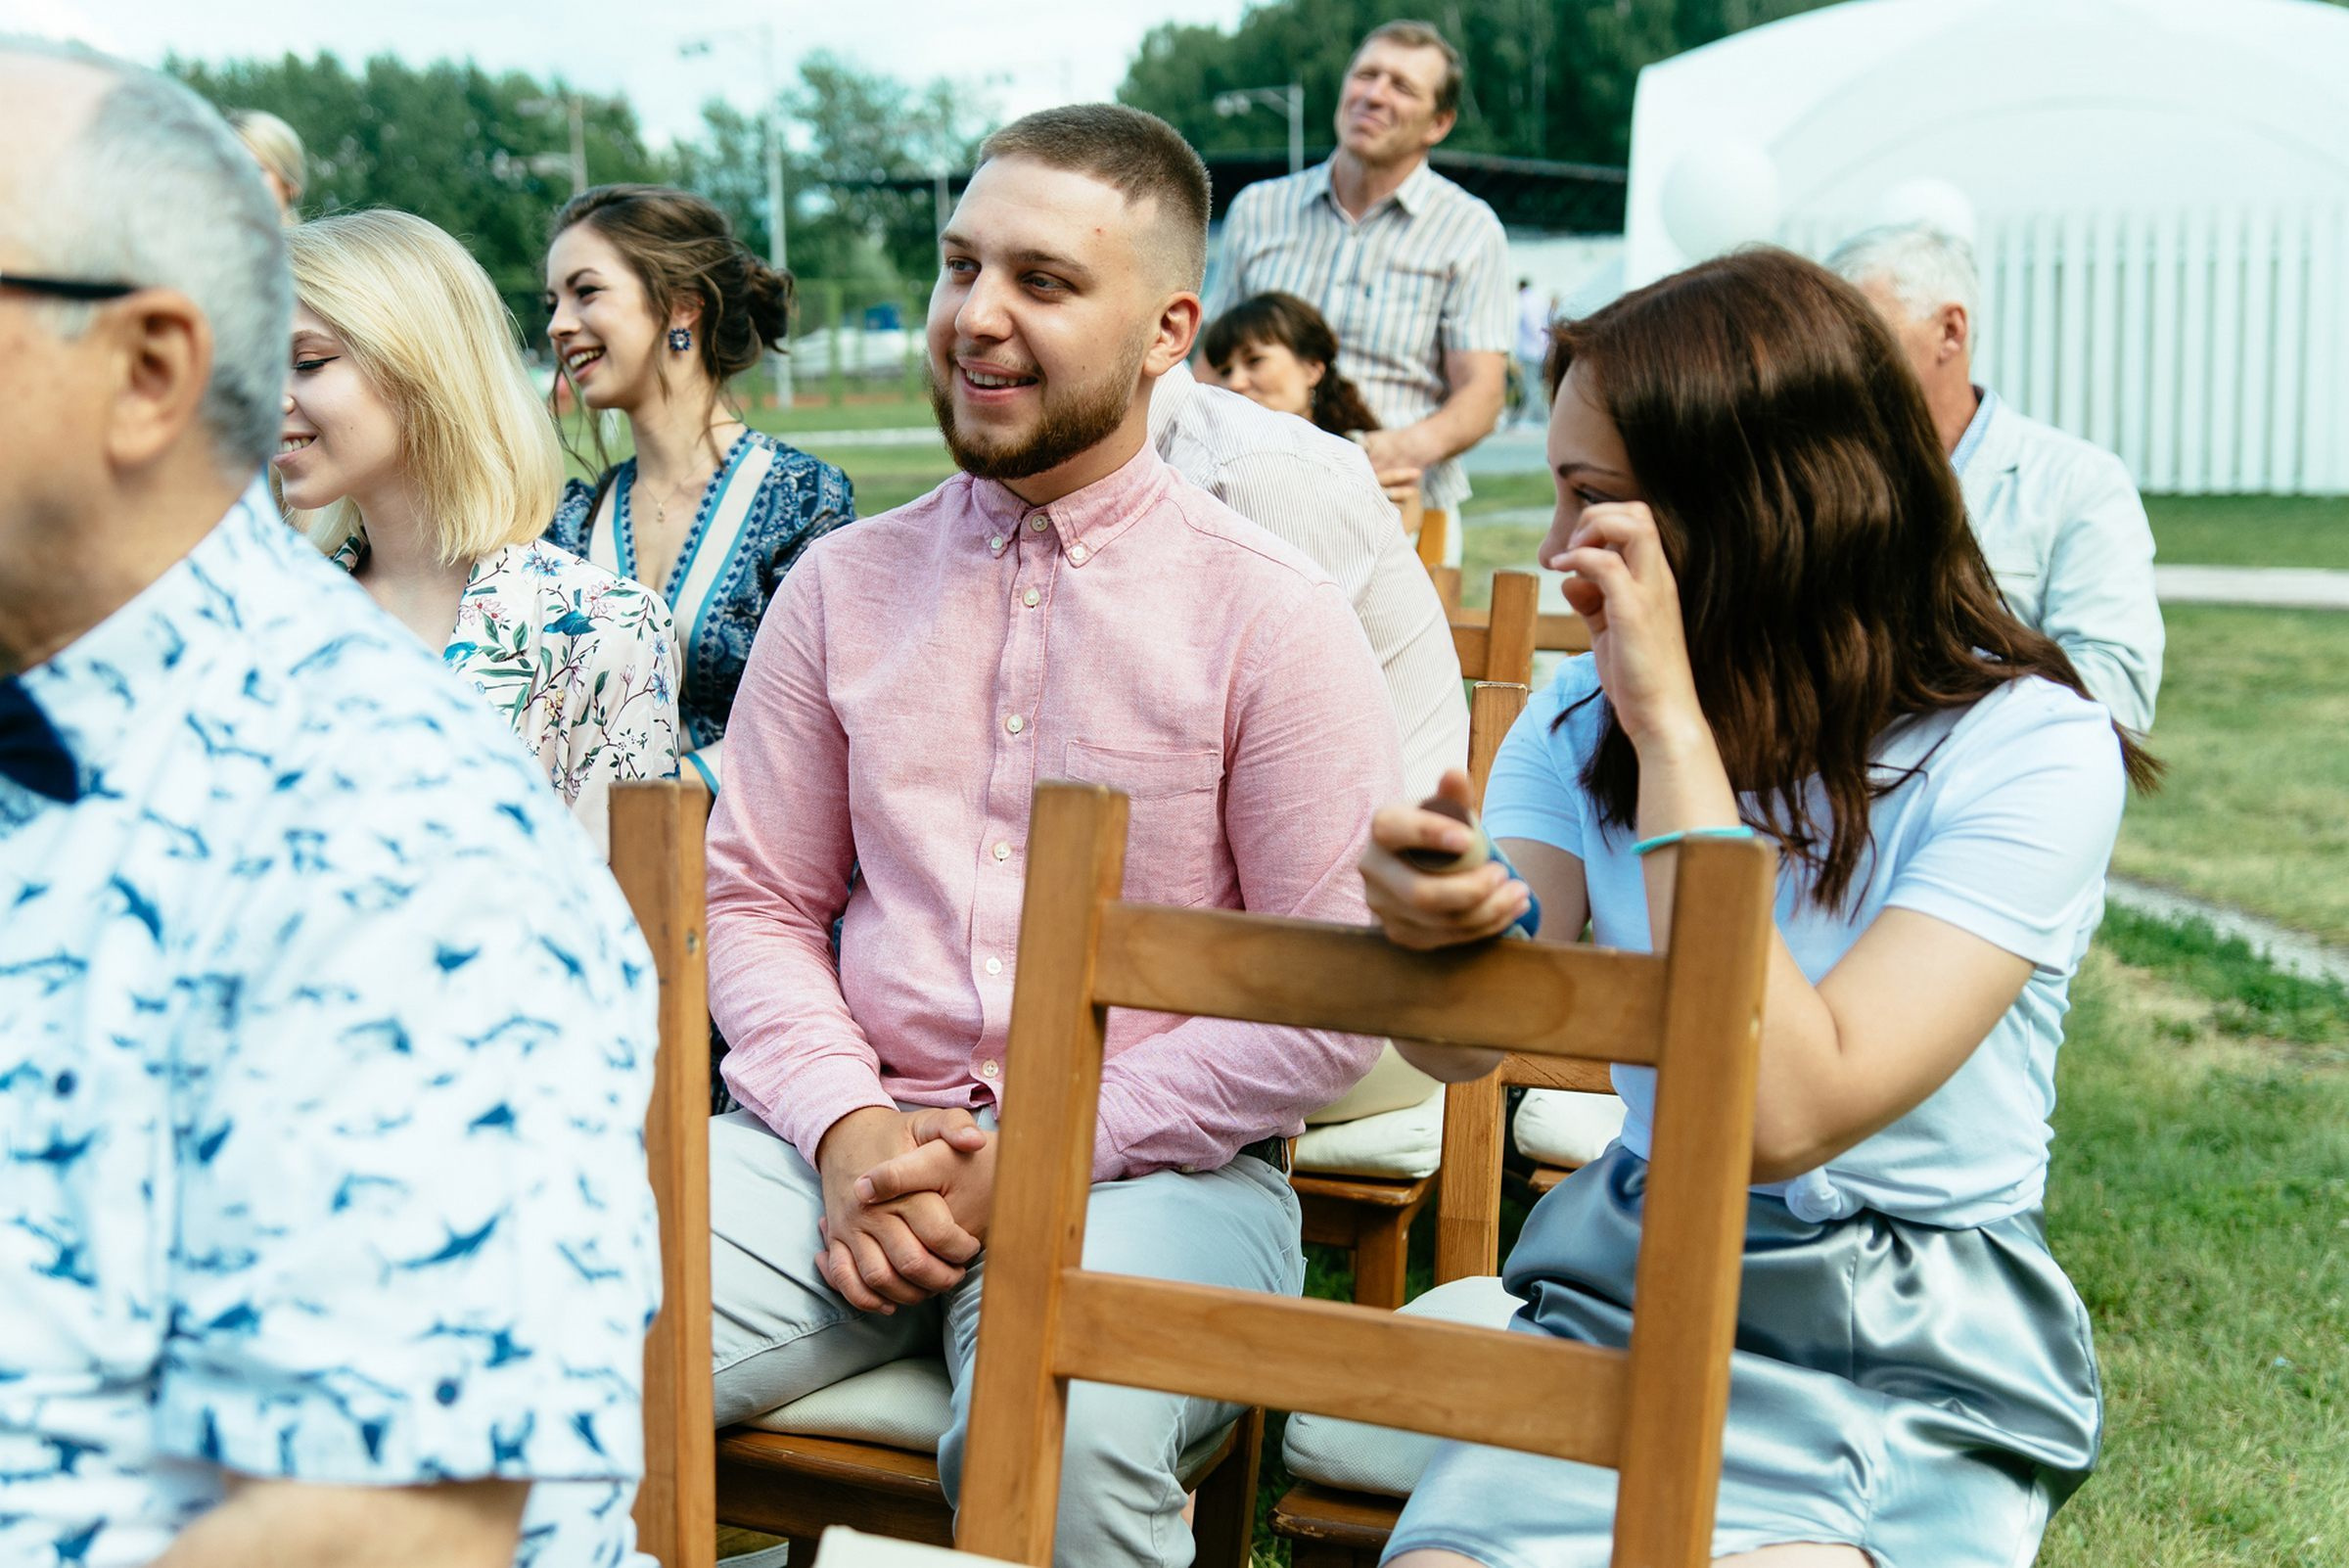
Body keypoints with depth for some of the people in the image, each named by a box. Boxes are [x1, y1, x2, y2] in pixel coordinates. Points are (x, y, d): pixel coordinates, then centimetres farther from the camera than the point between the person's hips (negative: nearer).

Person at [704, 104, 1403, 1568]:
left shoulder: (1272, 617, -2)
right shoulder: (841, 586, 12)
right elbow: (755, 900, 13)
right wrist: (844, 1126, -7)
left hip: (1151, 1167, -3)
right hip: (858, 1141, 3)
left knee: (1058, 1443, -35)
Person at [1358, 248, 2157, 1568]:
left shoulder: (2032, 749, -13)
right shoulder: (1588, 707, 6)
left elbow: (1782, 1116, -24)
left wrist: (1676, 725, -23)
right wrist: (1432, 919, -30)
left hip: (1916, 1350, -3)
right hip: (1626, 1278, 4)